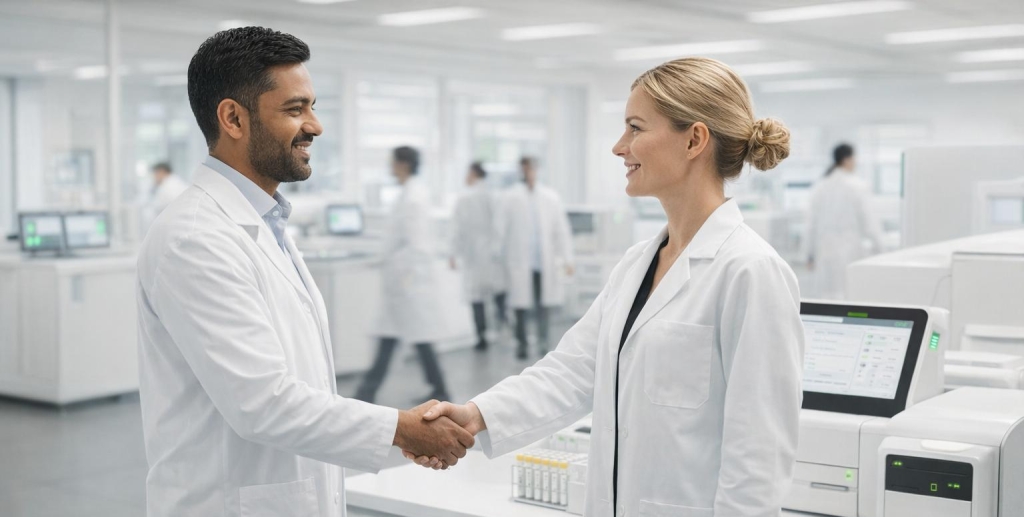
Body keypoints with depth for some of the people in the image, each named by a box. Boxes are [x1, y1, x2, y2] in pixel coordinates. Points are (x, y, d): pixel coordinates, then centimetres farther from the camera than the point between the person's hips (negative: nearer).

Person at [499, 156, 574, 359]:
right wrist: (502, 259, -3)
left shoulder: (551, 197, 6)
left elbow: (561, 230, 7)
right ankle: (521, 343, 13)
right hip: (520, 262, -2)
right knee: (521, 304, 2)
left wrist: (567, 259, 3)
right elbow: (503, 229, -1)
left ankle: (543, 340, 13)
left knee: (543, 304, 3)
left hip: (544, 261, 2)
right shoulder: (511, 197, -2)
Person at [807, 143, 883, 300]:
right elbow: (867, 220, -6)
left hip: (825, 250, 5)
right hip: (850, 250, -5)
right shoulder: (856, 187, -8)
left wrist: (812, 253, 19)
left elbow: (813, 222, 10)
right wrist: (878, 248, 5)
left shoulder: (820, 187, 6)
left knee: (828, 298, 5)